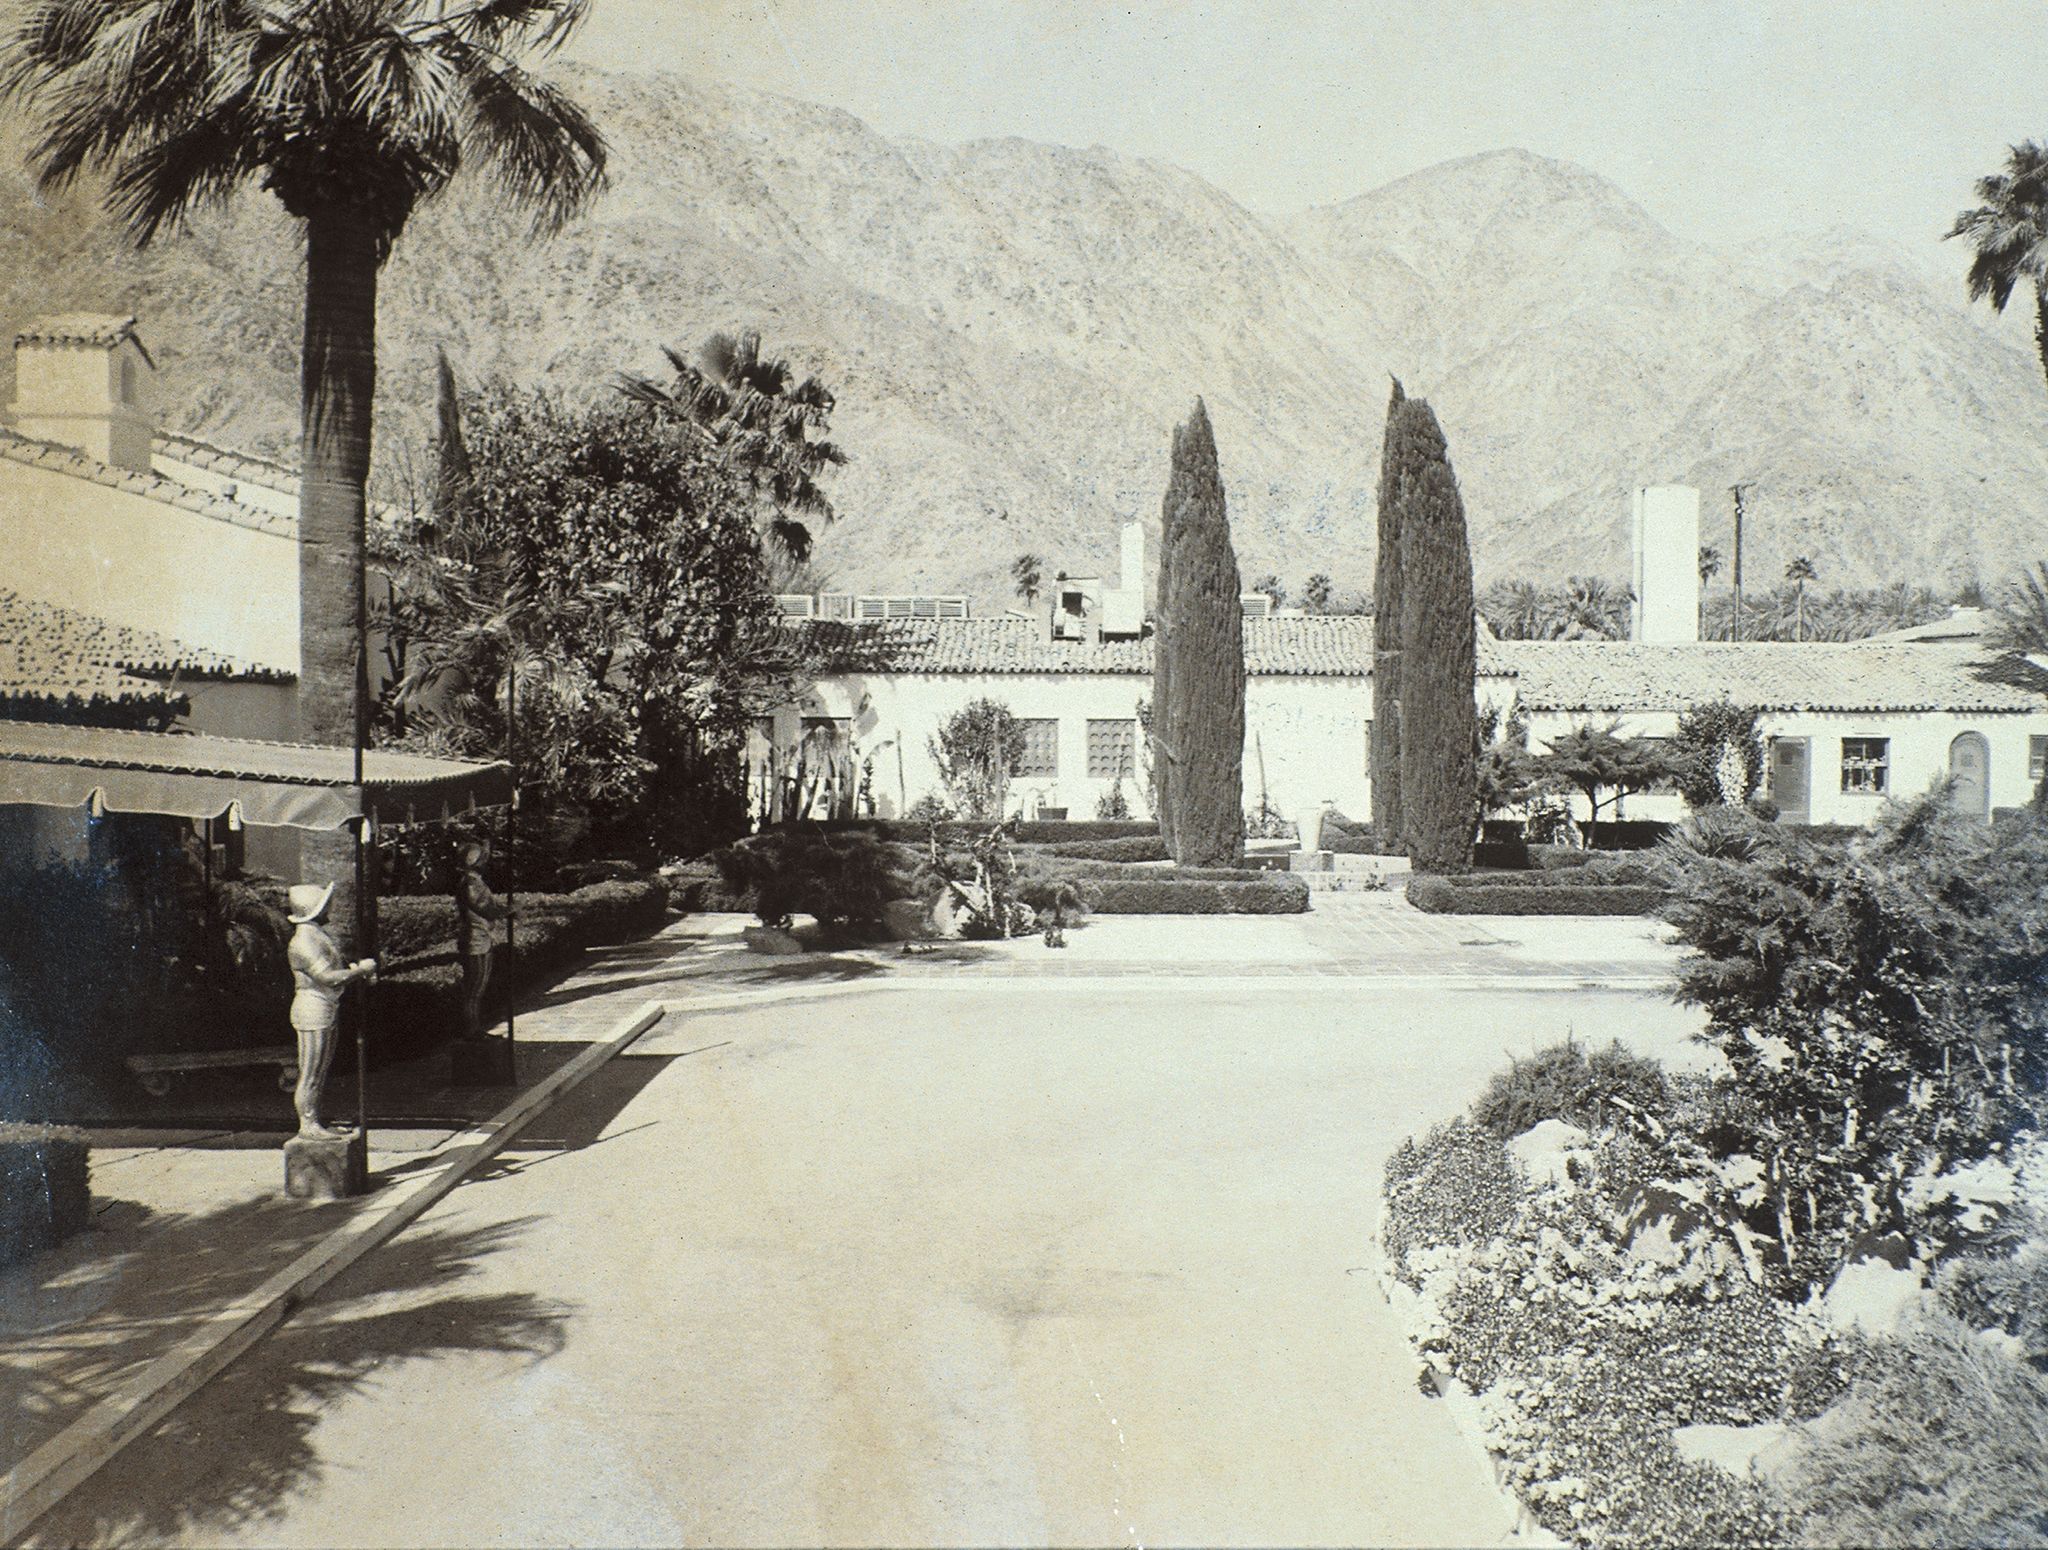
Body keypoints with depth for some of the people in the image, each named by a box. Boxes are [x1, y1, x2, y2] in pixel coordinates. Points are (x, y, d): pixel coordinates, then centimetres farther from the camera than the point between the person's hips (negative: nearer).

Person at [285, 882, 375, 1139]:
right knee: (310, 1072, -3)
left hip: (326, 1011, 11)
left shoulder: (318, 935, 15)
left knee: (320, 1070, 16)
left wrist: (357, 967, 3)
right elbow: (328, 977, -26)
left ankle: (313, 1121, 23)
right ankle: (308, 1124, 3)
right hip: (312, 1012, -11)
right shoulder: (304, 942, -19)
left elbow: (338, 965, 22)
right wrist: (360, 969, -15)